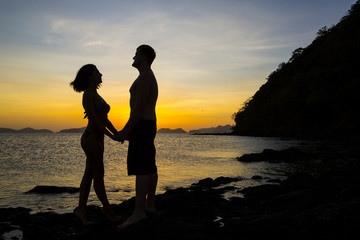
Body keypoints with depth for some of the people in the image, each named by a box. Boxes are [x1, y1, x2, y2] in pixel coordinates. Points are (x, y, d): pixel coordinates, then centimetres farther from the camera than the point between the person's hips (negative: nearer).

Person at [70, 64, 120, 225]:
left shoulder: (96, 96, 17)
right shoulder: (87, 95, -11)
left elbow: (105, 119, 17)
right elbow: (94, 119, -18)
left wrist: (118, 133, 10)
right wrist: (111, 136, -18)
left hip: (97, 138, 9)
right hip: (91, 138, -9)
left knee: (89, 175, 10)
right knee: (99, 175, 1)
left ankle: (81, 209, 18)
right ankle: (107, 209, 12)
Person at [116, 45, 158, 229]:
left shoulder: (144, 77, -12)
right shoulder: (150, 78, 22)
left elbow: (139, 107, -21)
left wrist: (126, 131, -19)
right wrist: (128, 130, 23)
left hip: (141, 126, -11)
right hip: (149, 126, 11)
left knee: (141, 168, -15)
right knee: (149, 167, 11)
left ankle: (138, 212, -16)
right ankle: (150, 205, 18)